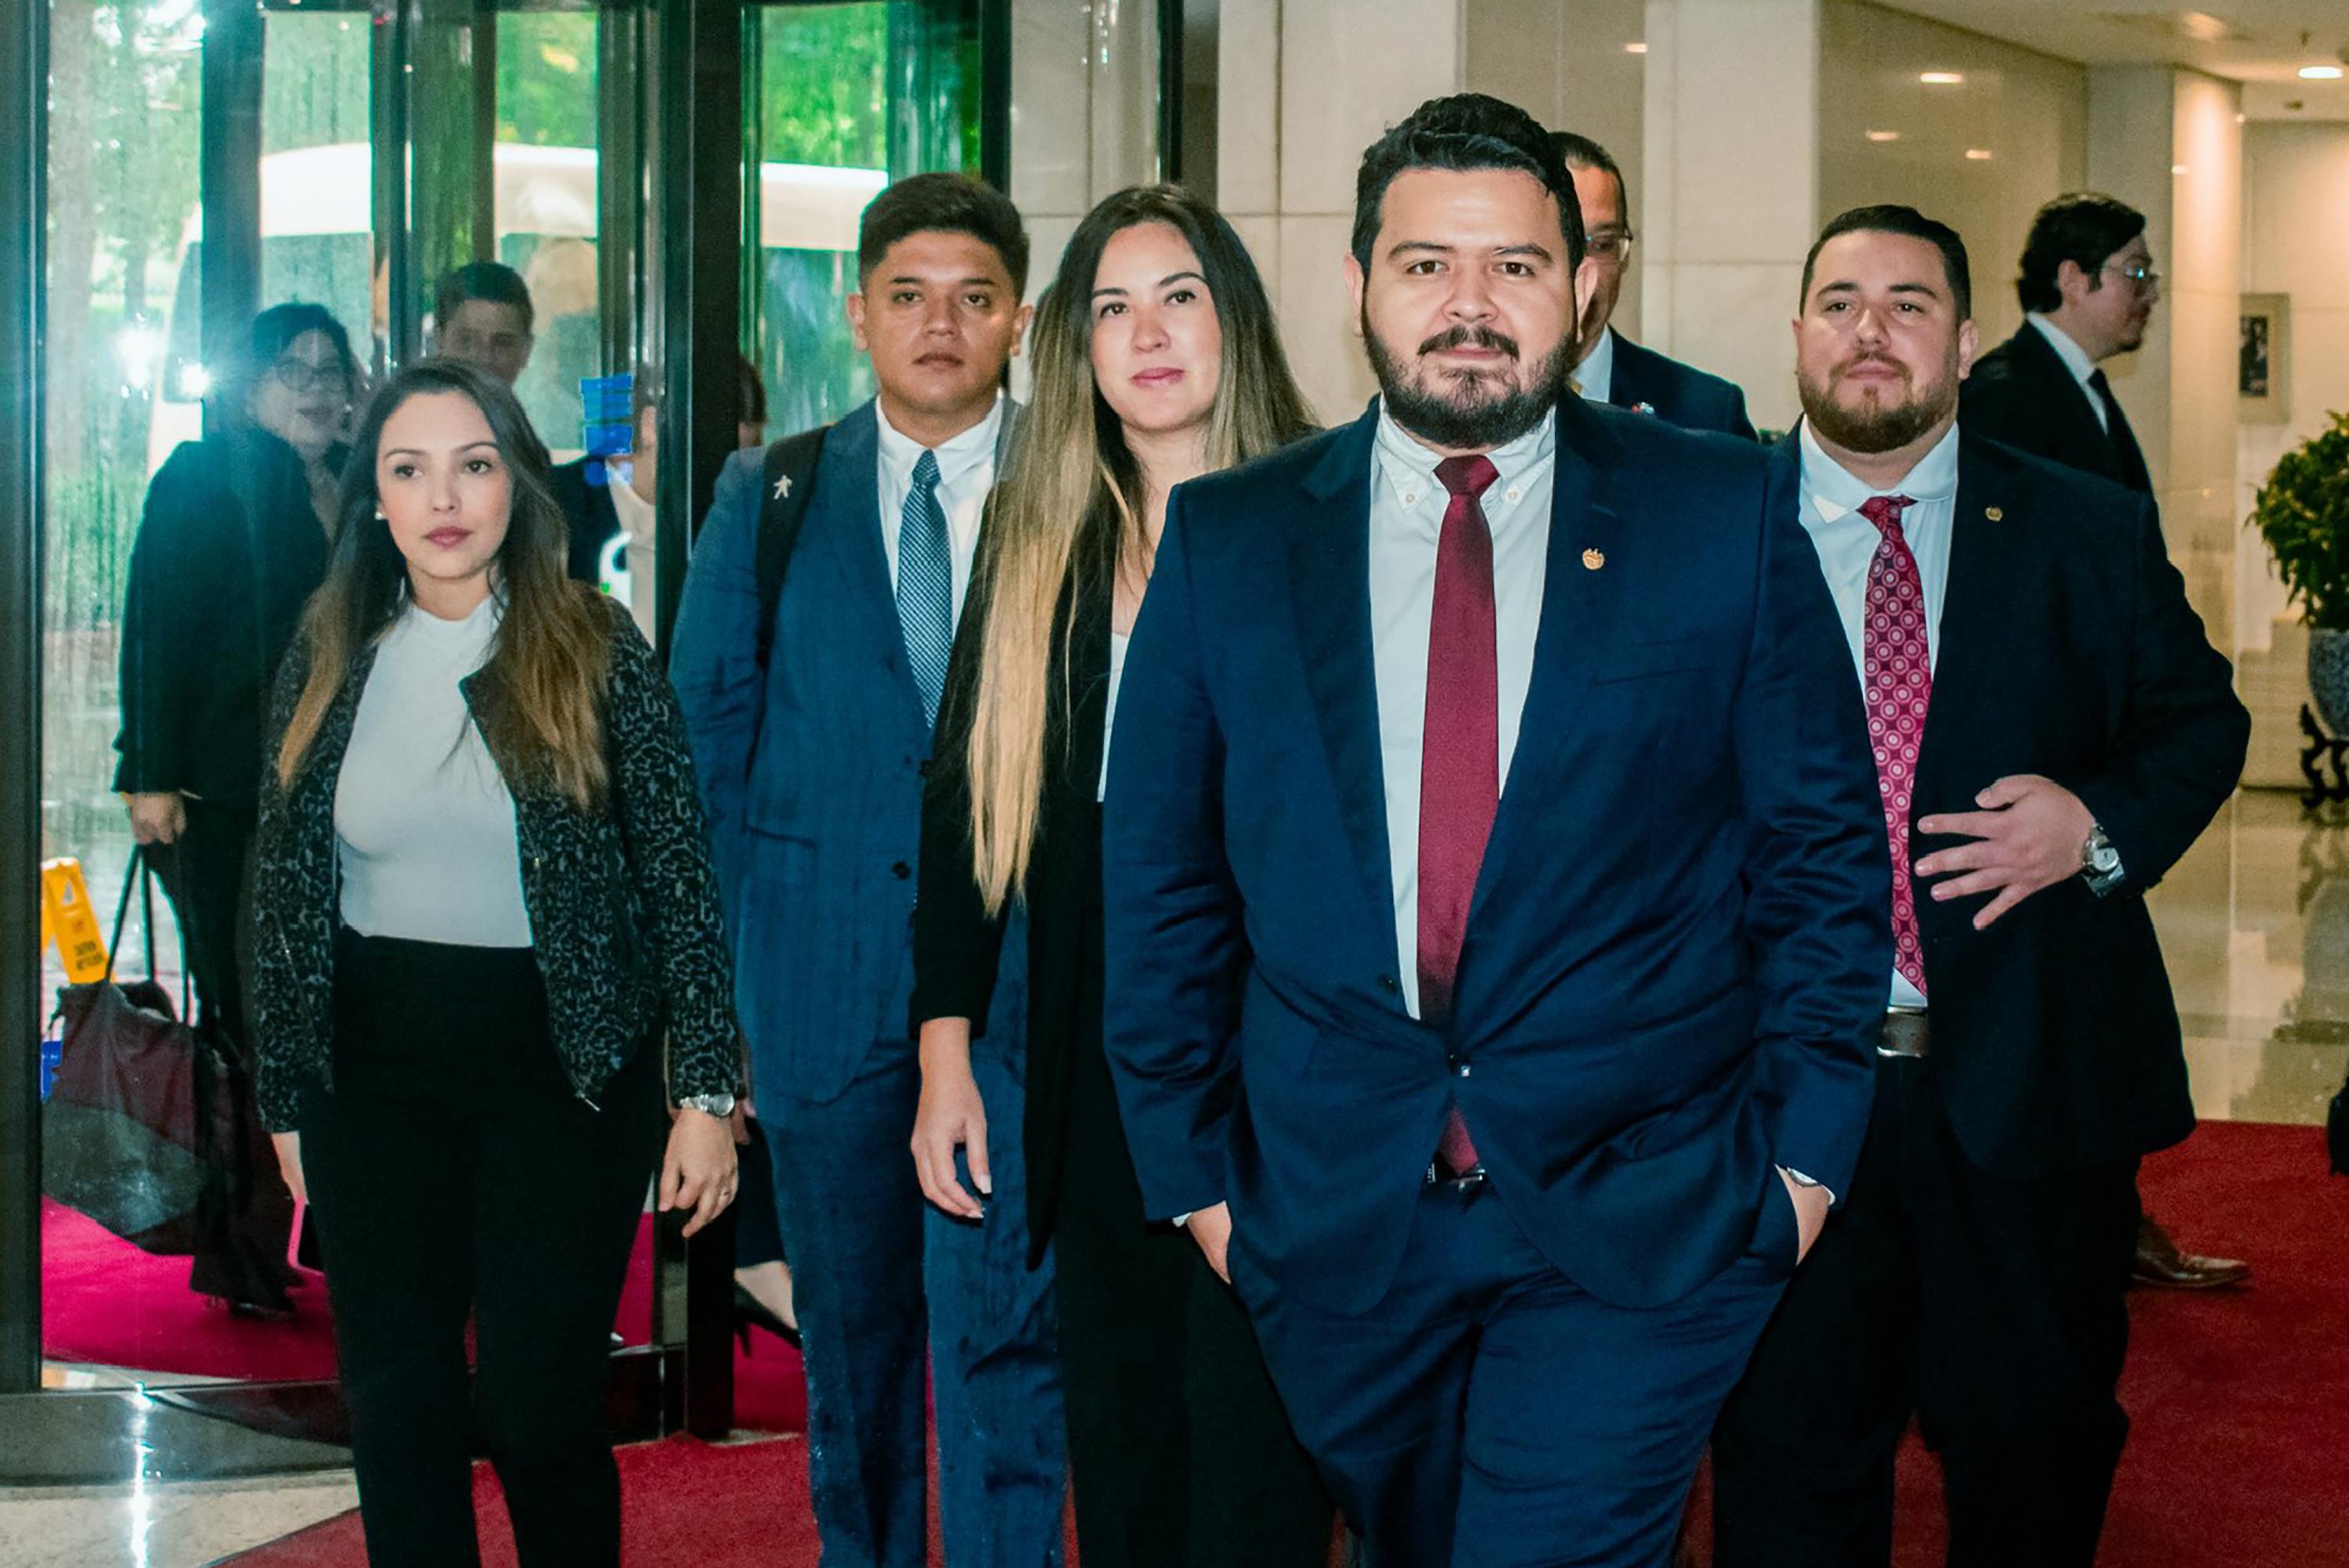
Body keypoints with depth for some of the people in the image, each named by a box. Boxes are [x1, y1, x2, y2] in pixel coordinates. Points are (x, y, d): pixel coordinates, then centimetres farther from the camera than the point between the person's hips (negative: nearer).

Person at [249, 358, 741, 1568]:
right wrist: (287, 1098, 11)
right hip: (375, 1070, 3)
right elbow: (285, 892, 11)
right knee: (396, 1410, 5)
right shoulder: (329, 665, 5)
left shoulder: (596, 653, -3)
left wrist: (705, 1093, -7)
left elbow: (682, 879, -3)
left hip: (565, 1066, -3)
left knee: (540, 1408, -3)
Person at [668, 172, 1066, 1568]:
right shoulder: (767, 498, 8)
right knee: (852, 1331, 13)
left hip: (1021, 979, -3)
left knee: (998, 1325, -8)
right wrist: (767, 911, 4)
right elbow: (709, 719, 10)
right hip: (826, 974, 3)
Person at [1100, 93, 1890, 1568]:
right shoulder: (1225, 543, 4)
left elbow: (1823, 848, 3)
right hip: (1336, 1218, 2)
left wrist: (1804, 1145, -1)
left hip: (1637, 1223, -2)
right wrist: (1193, 1164, 5)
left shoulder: (1723, 517, 0)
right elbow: (1159, 881, 8)